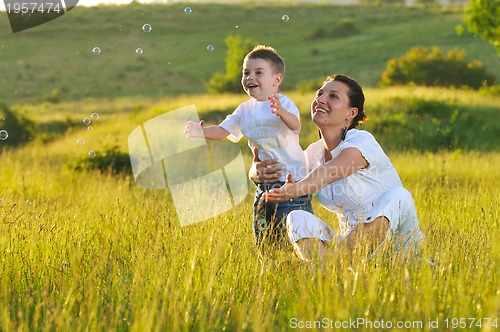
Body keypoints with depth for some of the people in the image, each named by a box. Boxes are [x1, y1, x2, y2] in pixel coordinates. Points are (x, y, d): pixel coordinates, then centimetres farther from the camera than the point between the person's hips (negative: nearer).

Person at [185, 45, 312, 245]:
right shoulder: (245, 110, 10)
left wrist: (281, 112, -51)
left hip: (291, 180, -7)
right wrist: (201, 132, -15)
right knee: (262, 240, 12)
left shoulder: (283, 103, -11)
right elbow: (223, 130, 5)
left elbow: (295, 125, -30)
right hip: (264, 182, 7)